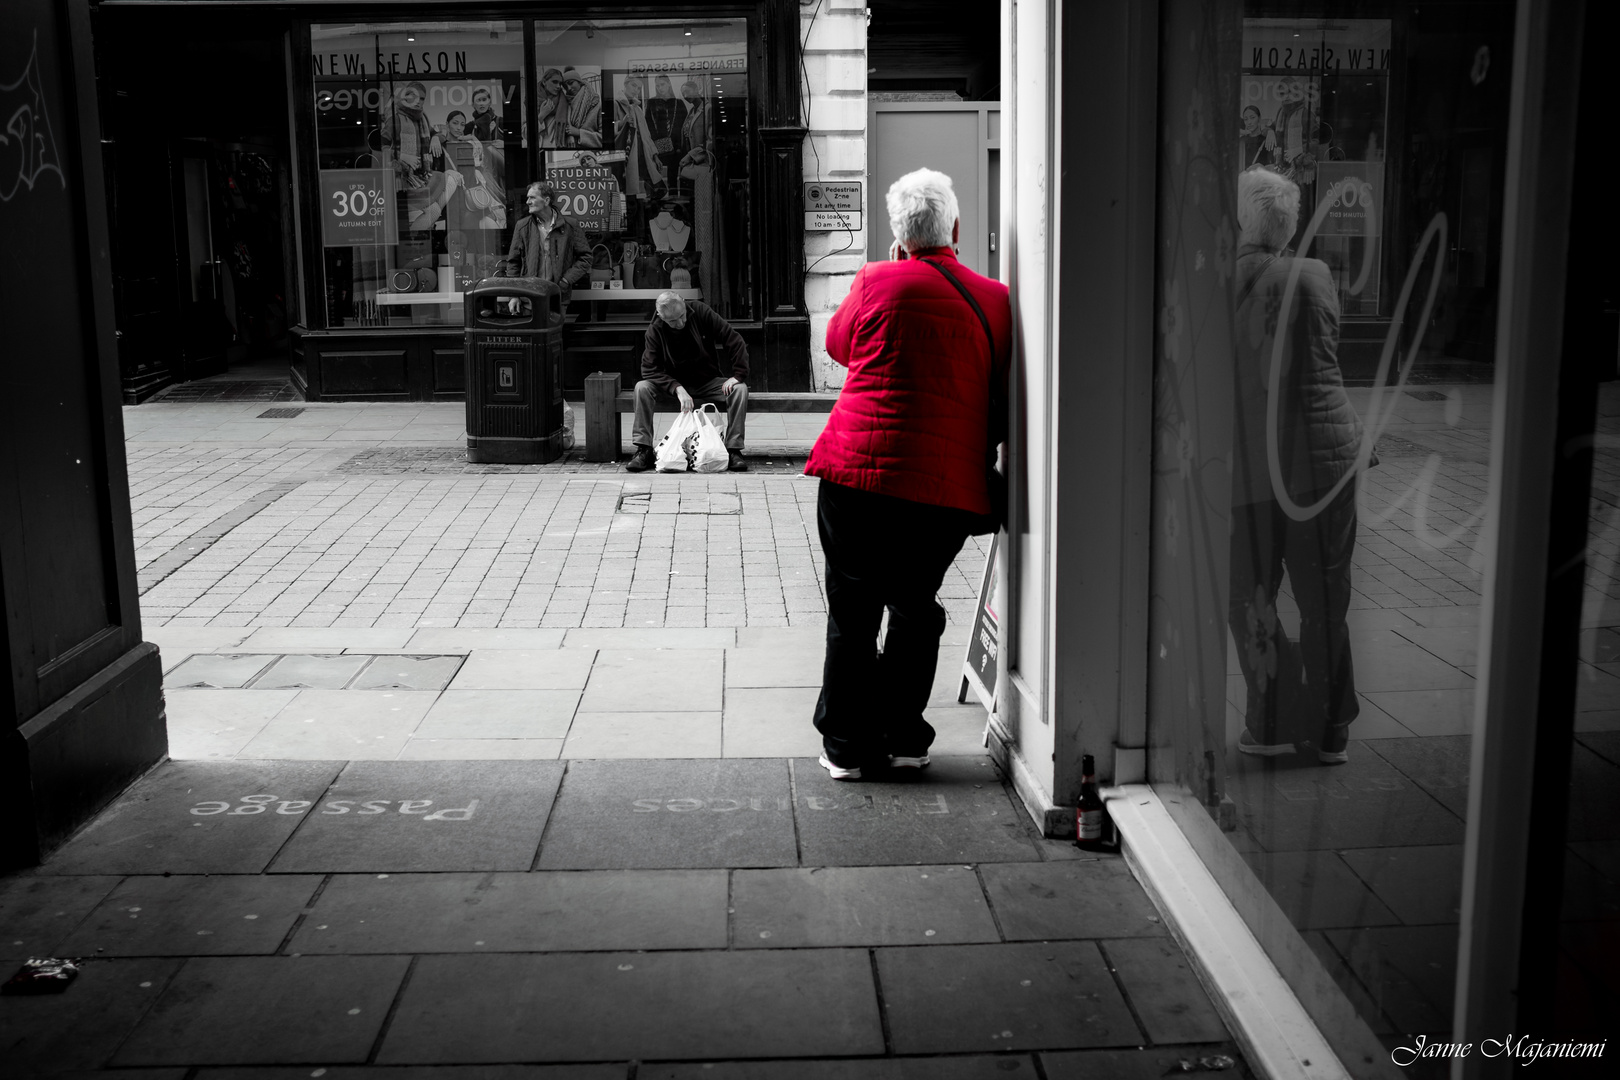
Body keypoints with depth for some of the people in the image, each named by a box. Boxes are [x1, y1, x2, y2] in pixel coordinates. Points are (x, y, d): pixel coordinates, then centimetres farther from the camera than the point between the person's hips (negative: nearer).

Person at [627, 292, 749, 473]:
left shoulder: (700, 311, -14)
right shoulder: (655, 330, -13)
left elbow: (732, 339, -11)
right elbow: (650, 369, -19)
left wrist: (739, 374, -19)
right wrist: (678, 389, -33)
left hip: (708, 383, 0)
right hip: (673, 385, 0)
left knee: (740, 389, -28)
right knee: (642, 388, -27)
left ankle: (734, 450, -26)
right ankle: (643, 450, -25)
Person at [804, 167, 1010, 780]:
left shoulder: (876, 282, -1)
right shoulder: (995, 300, 4)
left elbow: (838, 344, 18)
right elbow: (1003, 397, 11)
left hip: (858, 472, -1)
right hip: (949, 484, 2)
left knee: (853, 613, 10)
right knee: (916, 610, 17)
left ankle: (846, 745, 16)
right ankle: (903, 738, 21)